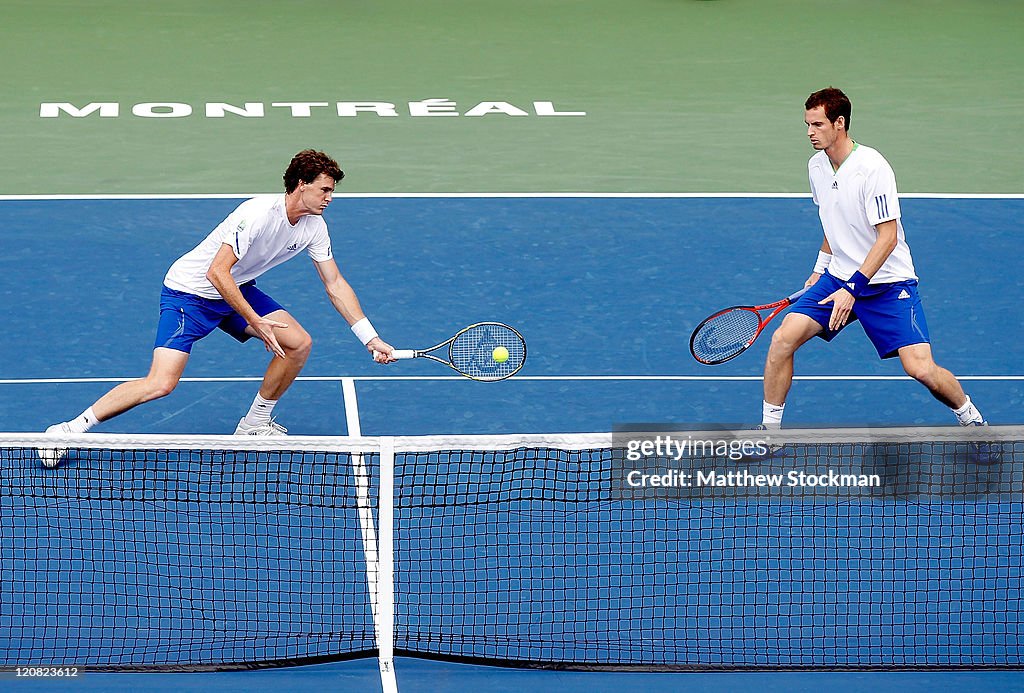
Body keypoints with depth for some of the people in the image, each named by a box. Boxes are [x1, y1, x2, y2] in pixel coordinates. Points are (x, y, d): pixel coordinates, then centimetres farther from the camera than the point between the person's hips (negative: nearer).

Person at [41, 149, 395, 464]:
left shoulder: (313, 226, -4)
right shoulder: (259, 213, -29)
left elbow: (335, 286, 5)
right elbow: (217, 273, -32)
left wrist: (371, 338, 2)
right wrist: (256, 322, -31)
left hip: (236, 290, 8)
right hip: (190, 291, -8)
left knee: (299, 343, -4)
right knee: (161, 383, -22)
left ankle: (255, 424, 15)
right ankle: (70, 429, -13)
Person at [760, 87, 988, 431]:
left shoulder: (872, 168, -21)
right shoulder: (816, 166, 3)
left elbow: (888, 237, -22)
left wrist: (853, 288, -26)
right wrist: (820, 268, 22)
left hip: (888, 282, -6)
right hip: (838, 275, 6)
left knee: (920, 368, -16)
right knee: (783, 338, -11)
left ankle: (971, 418, 12)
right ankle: (769, 429, 2)